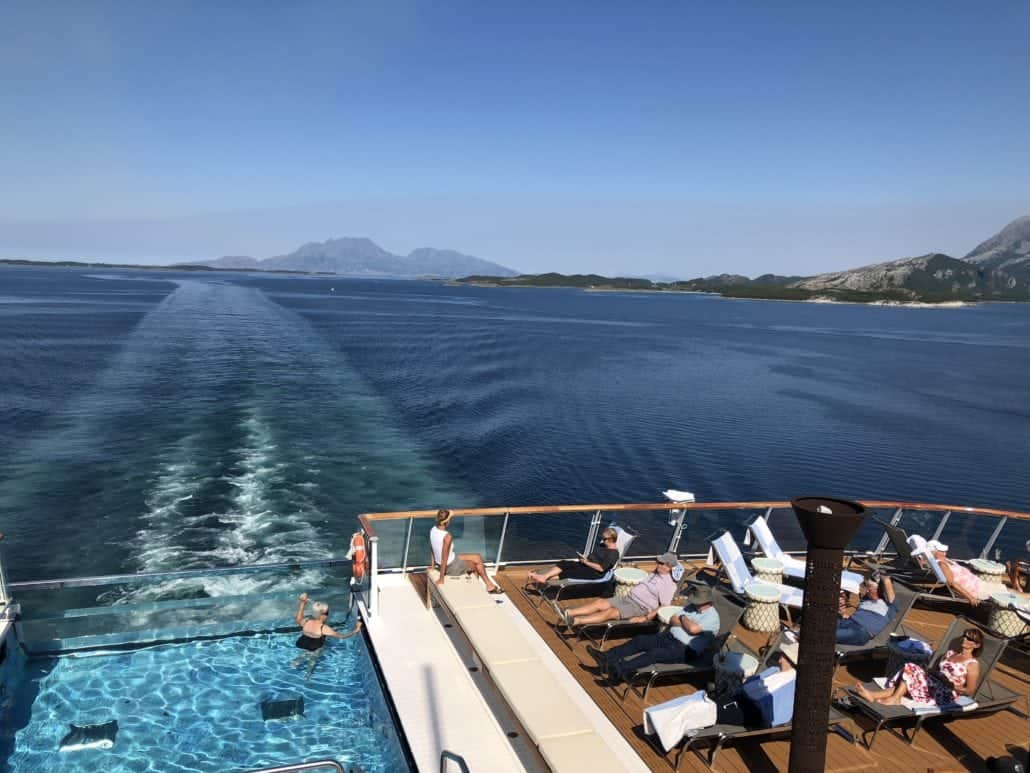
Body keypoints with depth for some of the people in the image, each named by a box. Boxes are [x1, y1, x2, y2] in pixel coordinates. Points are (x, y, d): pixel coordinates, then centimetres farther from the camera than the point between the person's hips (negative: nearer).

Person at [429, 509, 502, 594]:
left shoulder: (433, 530, -8)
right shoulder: (447, 536, -32)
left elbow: (432, 549, 5)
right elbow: (444, 558, -28)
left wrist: (433, 565, 18)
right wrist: (441, 579, -20)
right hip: (451, 567, -8)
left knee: (477, 557, 20)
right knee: (478, 563, 16)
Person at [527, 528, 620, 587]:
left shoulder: (613, 553, -13)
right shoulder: (603, 545, 17)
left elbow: (601, 568, -19)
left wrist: (586, 562, -14)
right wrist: (585, 558, 2)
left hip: (594, 573, -9)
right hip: (587, 564, 9)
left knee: (568, 573, -25)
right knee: (563, 564, -13)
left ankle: (544, 579, -31)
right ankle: (543, 576, -27)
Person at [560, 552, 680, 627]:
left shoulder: (669, 585, -11)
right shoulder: (656, 573, 16)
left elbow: (665, 607, -18)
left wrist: (645, 618, -22)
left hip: (640, 608, -8)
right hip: (628, 598, 8)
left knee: (611, 612, -28)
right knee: (600, 602, -11)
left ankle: (576, 621, -40)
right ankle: (567, 613, -21)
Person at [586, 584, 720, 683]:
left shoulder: (712, 616, -9)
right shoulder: (692, 606, 15)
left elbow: (693, 629, -23)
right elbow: (672, 620, 10)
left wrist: (683, 618, -4)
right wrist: (687, 622, -7)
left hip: (685, 650, -8)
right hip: (669, 637, 8)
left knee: (655, 653, -32)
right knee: (640, 640, -12)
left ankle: (621, 670, -49)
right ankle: (607, 658, -24)